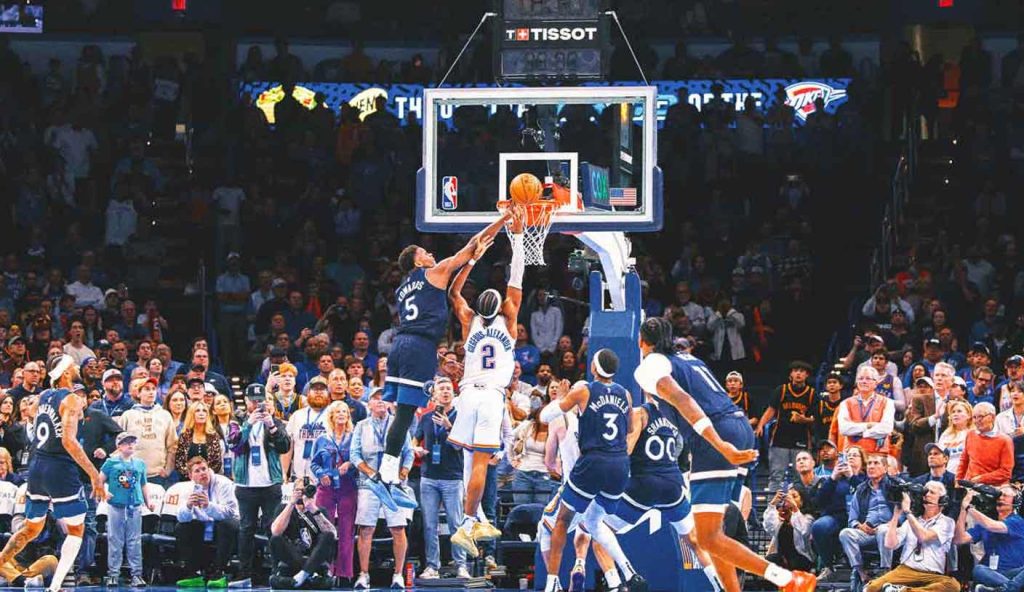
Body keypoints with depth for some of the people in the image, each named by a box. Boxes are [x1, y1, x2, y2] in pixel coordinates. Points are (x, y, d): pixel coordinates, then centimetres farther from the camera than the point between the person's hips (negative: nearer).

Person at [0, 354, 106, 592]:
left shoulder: (44, 396, 10)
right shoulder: (71, 400, -13)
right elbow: (69, 440, -24)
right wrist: (94, 474, -24)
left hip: (38, 466, 7)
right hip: (60, 469, -7)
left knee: (30, 529, 20)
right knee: (76, 530, 6)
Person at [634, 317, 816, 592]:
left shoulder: (650, 366, 1)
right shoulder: (689, 359, 27)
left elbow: (682, 400, -16)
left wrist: (720, 446, -27)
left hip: (717, 438, -9)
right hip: (741, 428, 9)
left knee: (708, 538, -11)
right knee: (712, 532, 18)